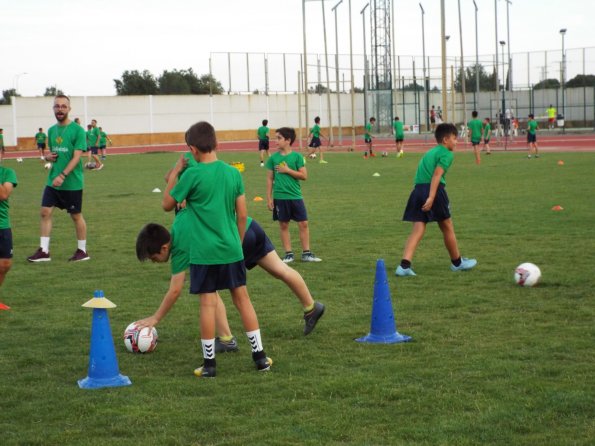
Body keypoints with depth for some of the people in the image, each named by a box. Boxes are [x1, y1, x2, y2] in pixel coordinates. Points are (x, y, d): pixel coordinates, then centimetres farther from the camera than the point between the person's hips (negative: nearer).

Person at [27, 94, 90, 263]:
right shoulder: (51, 130, 9)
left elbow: (76, 157, -17)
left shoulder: (77, 130, -10)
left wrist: (62, 176, -25)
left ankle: (82, 251, 17)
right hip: (52, 181, 6)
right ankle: (44, 251, 5)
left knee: (76, 216, 4)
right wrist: (48, 156, -3)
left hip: (72, 182, -6)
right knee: (45, 212, 0)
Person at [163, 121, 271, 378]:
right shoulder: (233, 173, 3)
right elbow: (242, 215, 6)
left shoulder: (192, 175, -11)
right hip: (232, 250, 4)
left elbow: (167, 205, 1)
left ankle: (209, 363, 7)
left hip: (204, 252, -4)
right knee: (242, 298, 11)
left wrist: (175, 173, 7)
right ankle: (259, 356, 15)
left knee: (208, 303, 1)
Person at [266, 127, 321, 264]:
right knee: (283, 225, 6)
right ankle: (288, 254, 15)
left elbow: (304, 176, -5)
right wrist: (269, 198, 2)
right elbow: (270, 178, 5)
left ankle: (306, 253, 8)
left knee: (303, 224, -1)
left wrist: (288, 170, -13)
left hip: (296, 196, -1)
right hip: (280, 197, 1)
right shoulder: (273, 158, 2)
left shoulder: (297, 156, -2)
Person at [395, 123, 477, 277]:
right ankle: (457, 262, 27)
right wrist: (431, 197, -21)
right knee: (447, 227, 11)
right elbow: (437, 174, -13)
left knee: (417, 230, -1)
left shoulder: (429, 152, 26)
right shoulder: (447, 154, 1)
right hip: (434, 190, -6)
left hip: (418, 189, 7)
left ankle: (405, 265, -17)